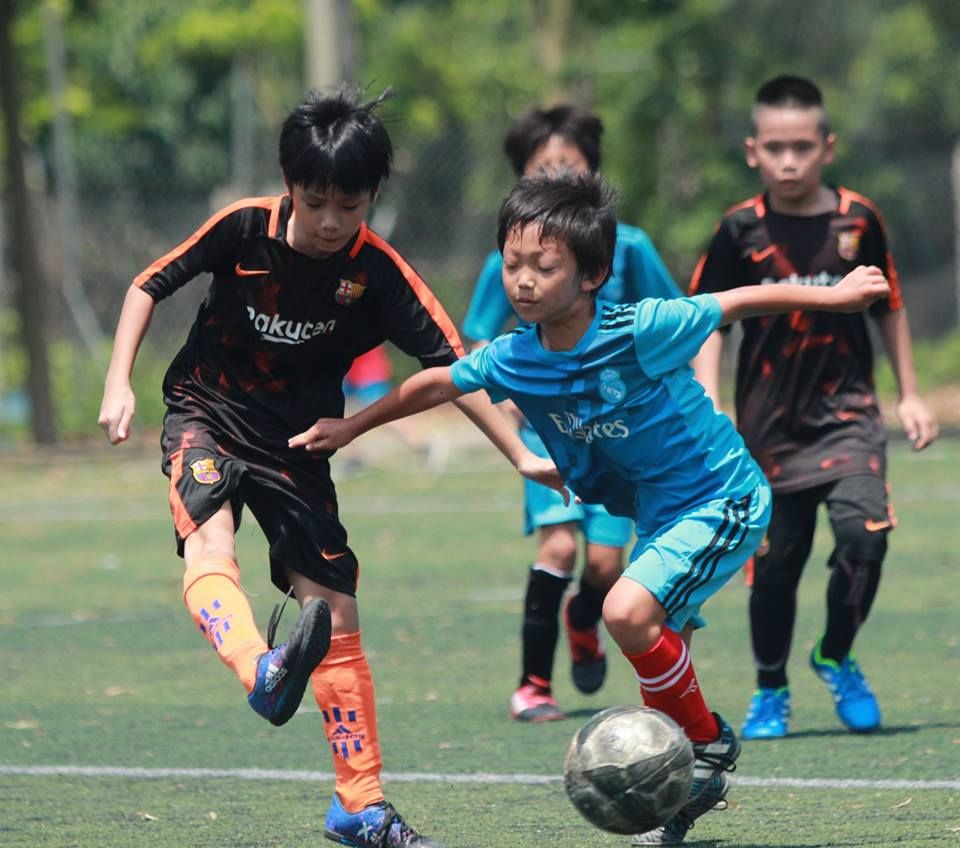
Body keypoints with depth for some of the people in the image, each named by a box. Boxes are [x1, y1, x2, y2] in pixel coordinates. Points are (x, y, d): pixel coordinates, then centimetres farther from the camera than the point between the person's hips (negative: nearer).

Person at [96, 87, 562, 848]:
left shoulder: (378, 271, -14)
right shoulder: (244, 228, -15)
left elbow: (452, 366, -12)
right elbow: (150, 286, -2)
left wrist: (522, 455, -18)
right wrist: (119, 382, -11)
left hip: (298, 444, 2)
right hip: (207, 416, -2)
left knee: (337, 617, 0)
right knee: (208, 538, -35)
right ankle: (266, 675, -63)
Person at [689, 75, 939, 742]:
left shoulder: (859, 220, 0)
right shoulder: (742, 232, -5)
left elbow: (890, 307, 13)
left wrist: (910, 394, 14)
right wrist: (709, 406, -12)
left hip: (847, 410, 0)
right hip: (771, 422, 0)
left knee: (863, 530, -19)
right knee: (776, 560, 4)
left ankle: (837, 658, 5)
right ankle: (771, 689, 25)